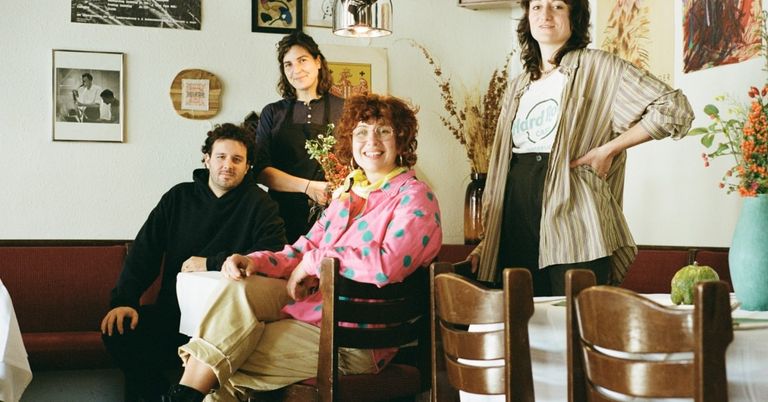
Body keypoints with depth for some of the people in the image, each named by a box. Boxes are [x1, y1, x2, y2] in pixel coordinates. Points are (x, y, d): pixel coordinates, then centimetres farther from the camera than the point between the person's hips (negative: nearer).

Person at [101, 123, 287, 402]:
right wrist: (124, 300, -8)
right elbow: (145, 251, 8)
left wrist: (211, 263, -14)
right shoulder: (178, 197, 13)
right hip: (172, 310, 4)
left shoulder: (258, 204, 2)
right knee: (117, 329, -19)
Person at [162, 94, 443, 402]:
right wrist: (255, 261, -7)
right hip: (314, 301, 7)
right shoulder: (348, 194, 17)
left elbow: (387, 266, -24)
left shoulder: (413, 197, -8)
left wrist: (314, 261, -14)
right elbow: (304, 250, 14)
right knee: (237, 288, -20)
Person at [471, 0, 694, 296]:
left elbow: (674, 109, -5)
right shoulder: (518, 87, 19)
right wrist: (487, 239, 15)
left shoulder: (598, 67, 2)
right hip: (516, 224, 5)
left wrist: (607, 149, -8)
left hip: (571, 219, -5)